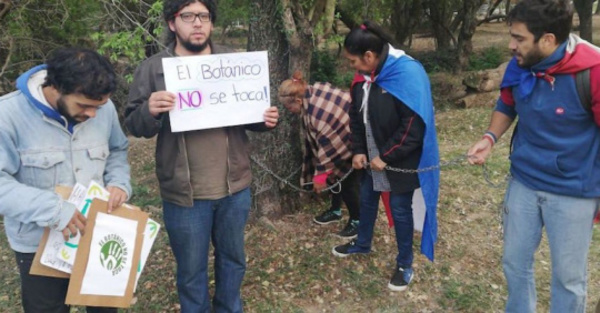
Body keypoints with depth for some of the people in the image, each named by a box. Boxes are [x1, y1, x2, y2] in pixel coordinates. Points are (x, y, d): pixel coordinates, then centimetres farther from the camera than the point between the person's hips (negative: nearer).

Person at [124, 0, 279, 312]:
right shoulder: (153, 68, -4)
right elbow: (134, 126, -3)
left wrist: (266, 119, -11)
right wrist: (149, 111, -26)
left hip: (235, 187, 3)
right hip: (184, 194, -2)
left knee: (233, 258, 22)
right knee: (191, 269, 15)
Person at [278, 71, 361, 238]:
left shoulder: (319, 112, -36)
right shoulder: (312, 92, -8)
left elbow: (327, 147, -26)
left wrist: (320, 175, -15)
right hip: (342, 134, 9)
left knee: (346, 180, -1)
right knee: (334, 172, 16)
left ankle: (357, 221, 18)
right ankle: (336, 210, 35)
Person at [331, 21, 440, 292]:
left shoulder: (408, 73, -25)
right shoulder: (364, 76, -2)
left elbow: (414, 125, -26)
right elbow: (356, 115, 8)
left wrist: (387, 157, -20)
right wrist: (358, 150, -2)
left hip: (401, 161, -7)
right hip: (373, 157, 7)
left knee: (400, 208, 6)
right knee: (367, 198, 22)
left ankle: (405, 265, 26)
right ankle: (362, 244, 47)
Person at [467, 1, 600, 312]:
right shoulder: (519, 66, -8)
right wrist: (490, 137, -8)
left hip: (573, 191, -5)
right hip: (523, 182, 5)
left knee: (568, 275, 13)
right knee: (514, 261, 20)